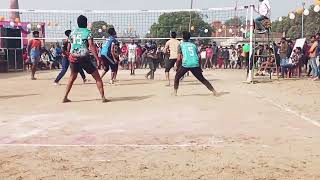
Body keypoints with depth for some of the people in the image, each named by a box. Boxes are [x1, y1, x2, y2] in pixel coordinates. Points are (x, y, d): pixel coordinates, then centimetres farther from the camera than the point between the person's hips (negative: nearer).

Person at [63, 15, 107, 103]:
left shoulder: (73, 32, 13)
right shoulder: (87, 32, -1)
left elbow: (68, 47, 16)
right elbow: (91, 46, -14)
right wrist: (97, 58, -16)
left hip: (73, 57, 5)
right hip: (84, 57, -5)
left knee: (72, 77, 24)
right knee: (97, 77, 5)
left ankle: (65, 97, 23)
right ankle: (103, 97, -2)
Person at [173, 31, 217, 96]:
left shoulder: (181, 45, 12)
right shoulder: (193, 45, 21)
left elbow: (179, 57, 3)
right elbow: (198, 56, 17)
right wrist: (200, 67, 23)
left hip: (185, 64, -3)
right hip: (195, 64, 3)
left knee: (177, 77, 18)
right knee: (202, 79, 13)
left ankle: (175, 92, 12)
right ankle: (213, 90, 8)